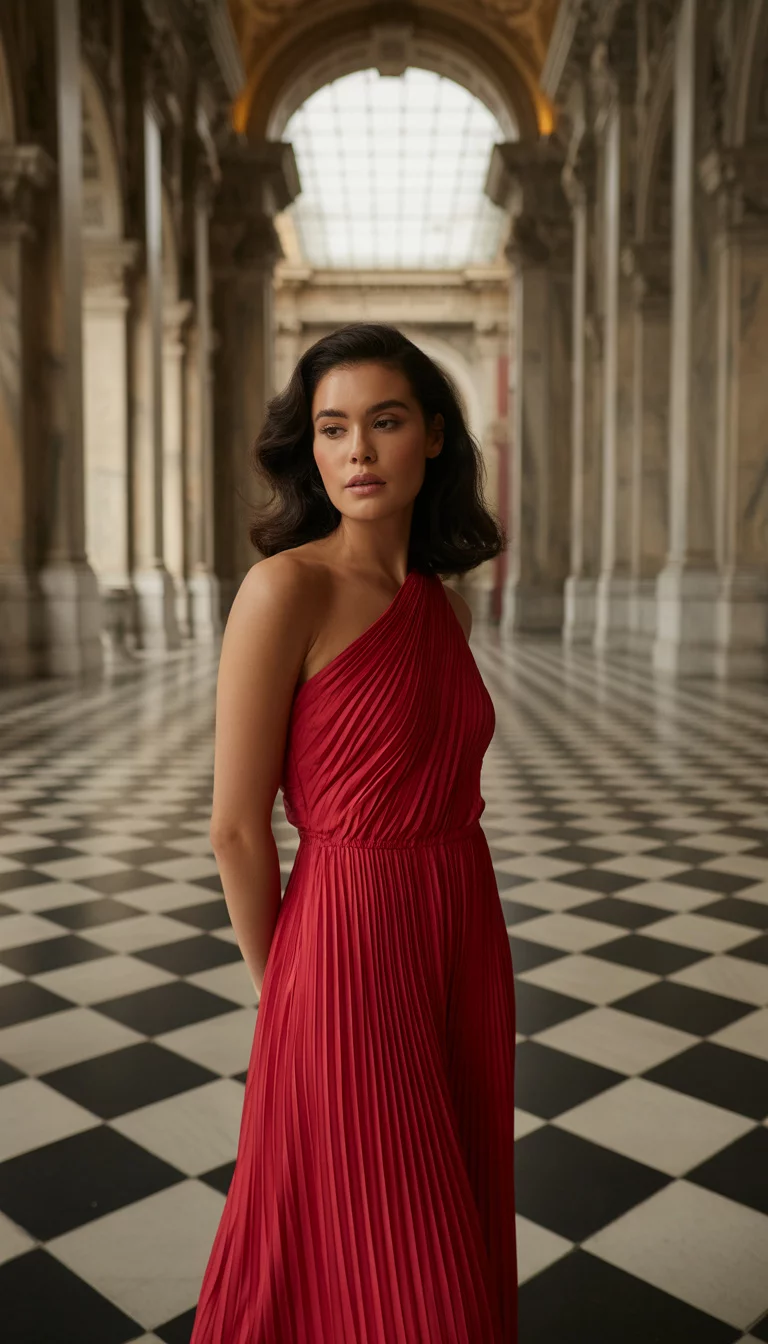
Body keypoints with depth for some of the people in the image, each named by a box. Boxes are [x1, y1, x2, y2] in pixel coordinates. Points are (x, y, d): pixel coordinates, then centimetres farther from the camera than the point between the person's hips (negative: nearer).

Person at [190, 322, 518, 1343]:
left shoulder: (447, 603, 6)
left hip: (466, 941, 7)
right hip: (350, 945, -6)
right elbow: (237, 824, -13)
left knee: (457, 1223, 22)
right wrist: (283, 987, -2)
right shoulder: (285, 587, -16)